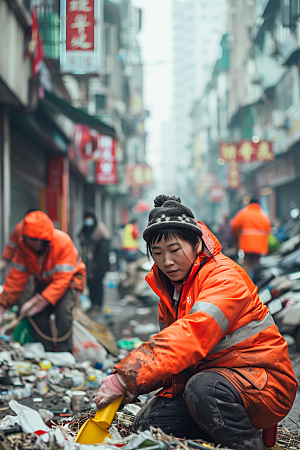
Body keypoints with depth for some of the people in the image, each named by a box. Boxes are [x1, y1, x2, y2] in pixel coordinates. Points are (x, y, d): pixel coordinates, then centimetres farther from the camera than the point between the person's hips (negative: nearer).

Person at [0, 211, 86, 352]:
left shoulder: (63, 242, -32)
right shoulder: (23, 245, -18)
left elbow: (61, 280, -33)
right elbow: (16, 277, -16)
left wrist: (40, 301, -41)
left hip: (70, 278, -4)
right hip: (45, 281, 5)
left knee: (63, 310, -30)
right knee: (36, 316, -17)